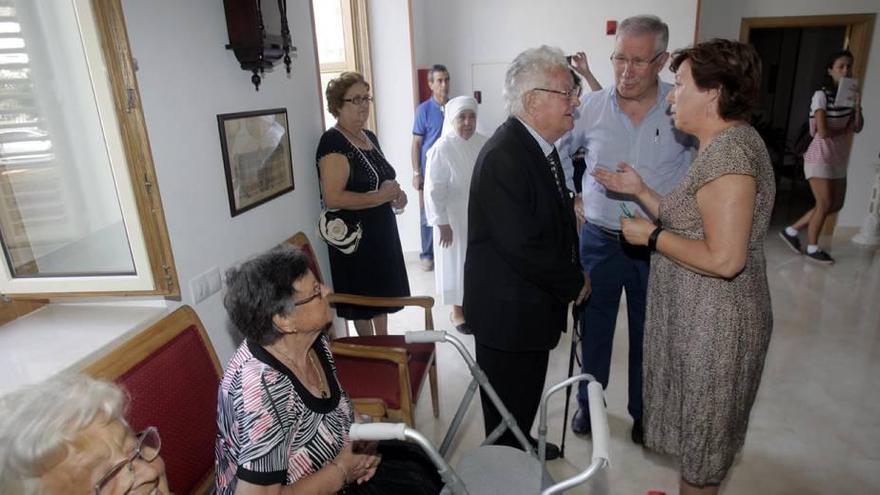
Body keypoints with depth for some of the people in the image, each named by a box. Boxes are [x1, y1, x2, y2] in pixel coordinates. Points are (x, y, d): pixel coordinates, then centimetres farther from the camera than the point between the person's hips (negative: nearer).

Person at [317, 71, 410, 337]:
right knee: (364, 298, 6)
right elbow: (332, 198, -26)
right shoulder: (333, 142, -16)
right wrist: (380, 197, -22)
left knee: (382, 294, 19)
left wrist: (395, 194, 4)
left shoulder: (370, 137, 11)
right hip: (355, 235, -8)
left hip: (382, 231, 9)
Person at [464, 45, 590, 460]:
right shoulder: (503, 157, -26)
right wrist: (574, 284, -14)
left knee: (528, 392, 27)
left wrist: (572, 276, 3)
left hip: (534, 301, 9)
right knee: (509, 401, 12)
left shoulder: (539, 145, 5)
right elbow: (523, 245, -28)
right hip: (508, 310, -9)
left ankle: (520, 449, 50)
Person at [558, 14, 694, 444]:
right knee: (593, 330, 15)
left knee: (648, 336, 16)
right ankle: (588, 403, 38)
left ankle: (643, 413, 39)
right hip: (600, 242, 1)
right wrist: (569, 197, 1)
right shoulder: (590, 106, -5)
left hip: (659, 247, 0)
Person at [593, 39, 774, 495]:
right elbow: (689, 223, 9)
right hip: (698, 317, 9)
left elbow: (724, 259, -28)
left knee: (701, 429, 12)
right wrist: (640, 192, 4)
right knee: (698, 424, 25)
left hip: (713, 324, -9)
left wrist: (651, 236, -18)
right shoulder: (722, 144, 7)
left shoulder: (729, 149, -23)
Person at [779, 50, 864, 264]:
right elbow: (823, 132, -20)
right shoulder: (821, 95, -13)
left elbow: (858, 127, 3)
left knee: (836, 204, 10)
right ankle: (812, 248, 12)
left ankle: (792, 230, 19)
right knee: (825, 204, -3)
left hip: (838, 158, 8)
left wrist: (858, 105, -10)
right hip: (820, 156, -8)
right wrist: (845, 130, -3)